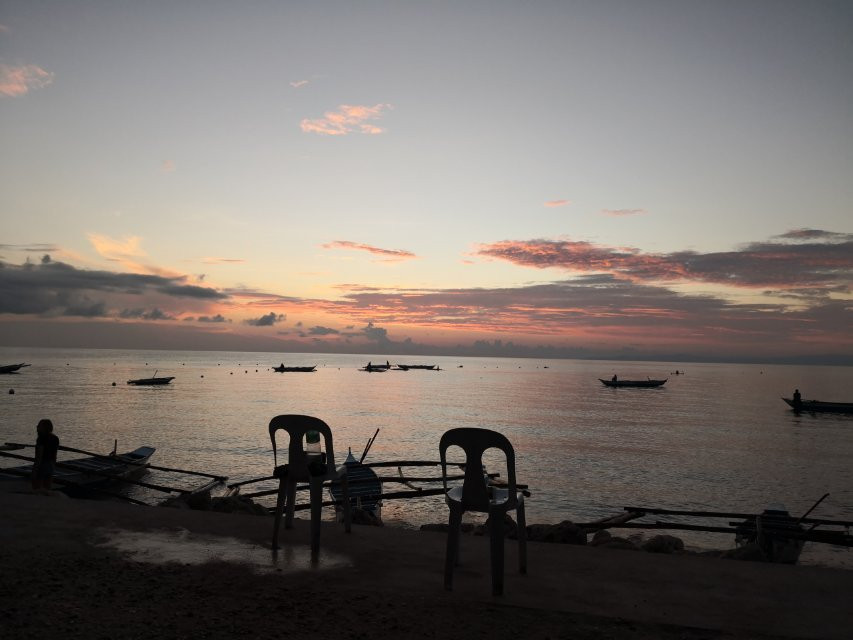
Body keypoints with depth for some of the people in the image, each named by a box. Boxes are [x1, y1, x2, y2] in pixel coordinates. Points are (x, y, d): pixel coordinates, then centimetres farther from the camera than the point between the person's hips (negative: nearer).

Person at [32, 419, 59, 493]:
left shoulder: (42, 438, -15)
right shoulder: (55, 438, 8)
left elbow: (39, 455, -19)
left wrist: (35, 469, -17)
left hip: (41, 464, -8)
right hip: (51, 465, 8)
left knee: (36, 489, 0)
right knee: (46, 489, 12)